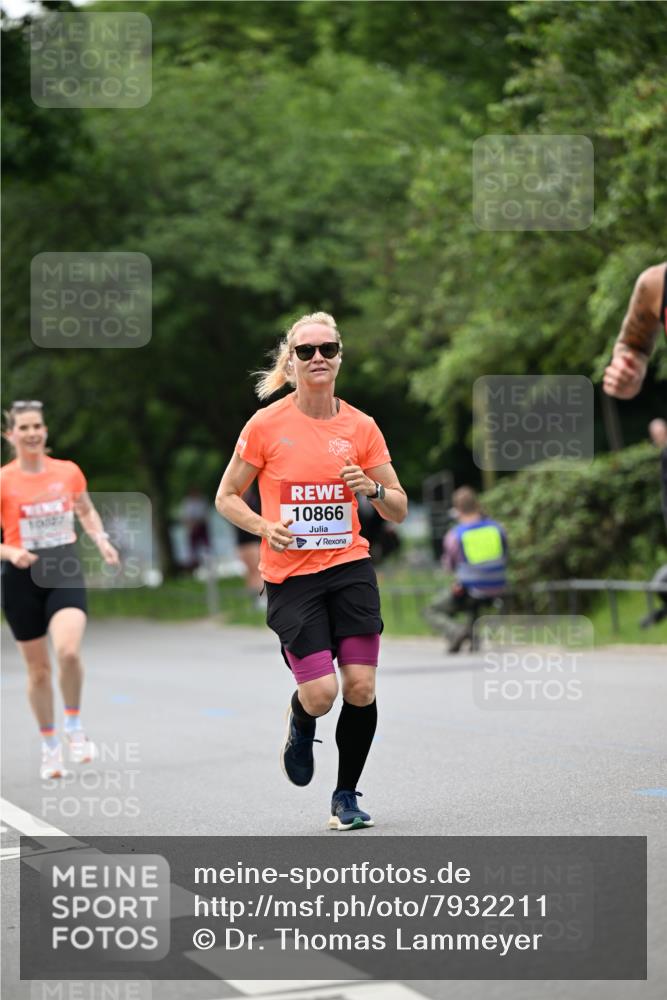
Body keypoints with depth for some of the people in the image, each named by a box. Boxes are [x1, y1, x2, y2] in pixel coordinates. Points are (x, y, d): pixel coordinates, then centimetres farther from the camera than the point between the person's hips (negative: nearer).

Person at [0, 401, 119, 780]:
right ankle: (50, 746, 24)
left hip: (65, 572, 0)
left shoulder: (68, 472, 2)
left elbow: (87, 511, 21)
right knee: (38, 669, 7)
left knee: (69, 650, -24)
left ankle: (74, 728, -1)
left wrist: (101, 539, 3)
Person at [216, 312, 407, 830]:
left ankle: (346, 796, 14)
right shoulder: (266, 425, -3)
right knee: (320, 694, -11)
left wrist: (375, 489, -13)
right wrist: (265, 526, -14)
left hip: (350, 568, 2)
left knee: (361, 687, -7)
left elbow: (399, 510, 9)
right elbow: (227, 497, 5)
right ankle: (300, 725, 28)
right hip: (290, 577, -2)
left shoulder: (361, 427, 3)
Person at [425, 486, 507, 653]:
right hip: (497, 591, 5)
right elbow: (504, 560, 11)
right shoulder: (497, 527, -1)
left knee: (433, 611, 17)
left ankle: (456, 631, -12)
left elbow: (449, 566, 5)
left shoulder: (454, 535, -11)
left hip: (470, 593, -5)